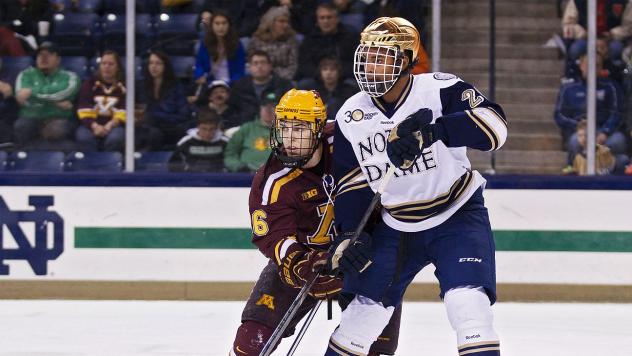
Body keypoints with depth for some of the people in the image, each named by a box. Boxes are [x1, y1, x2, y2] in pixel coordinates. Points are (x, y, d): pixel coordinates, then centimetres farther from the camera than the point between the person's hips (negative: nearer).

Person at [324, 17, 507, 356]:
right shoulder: (351, 115, -2)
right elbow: (351, 183, 7)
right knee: (365, 308, 4)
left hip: (456, 216, -4)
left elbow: (494, 125, -33)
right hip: (395, 226, 4)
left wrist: (429, 131, -43)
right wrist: (349, 236, -5)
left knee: (468, 303, -21)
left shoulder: (439, 89, -18)